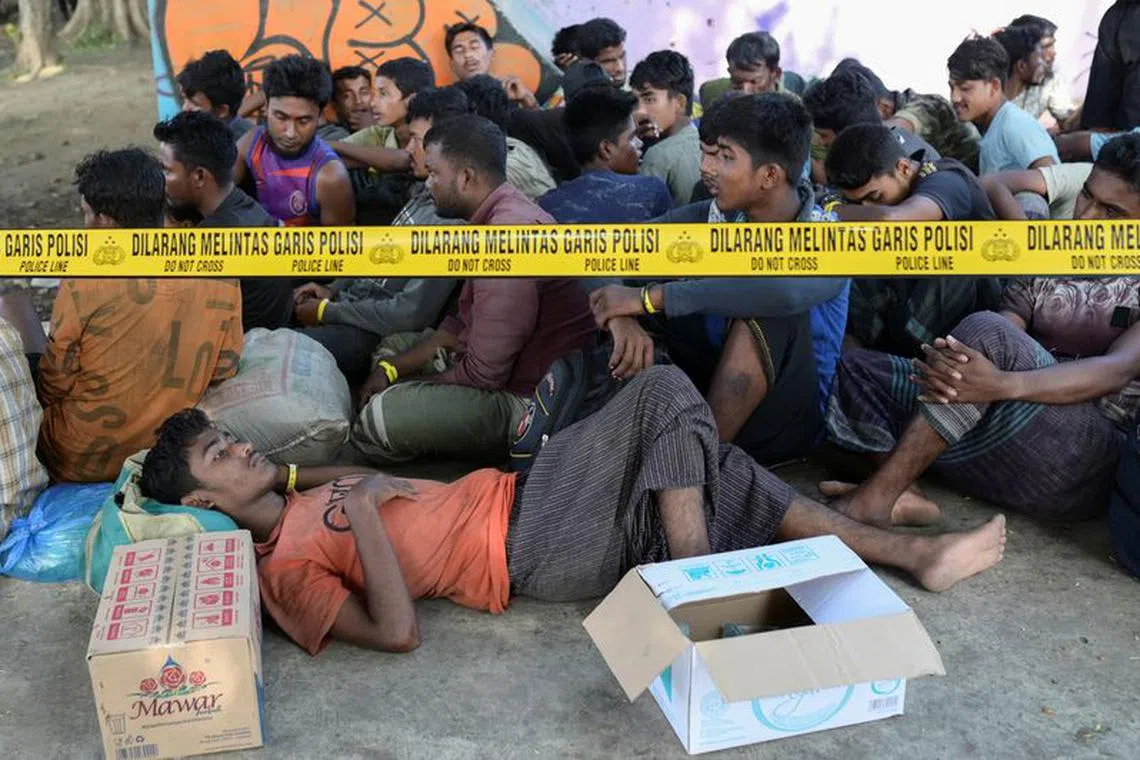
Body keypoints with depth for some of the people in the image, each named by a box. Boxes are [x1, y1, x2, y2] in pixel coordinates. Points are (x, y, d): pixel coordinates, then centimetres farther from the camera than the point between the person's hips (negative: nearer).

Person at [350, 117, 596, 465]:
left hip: (529, 401, -11)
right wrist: (393, 368, 5)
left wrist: (417, 383, -6)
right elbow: (463, 324, 15)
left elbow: (483, 373, -25)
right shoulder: (502, 214, 8)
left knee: (381, 415, -24)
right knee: (393, 346, 21)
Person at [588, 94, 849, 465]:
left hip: (785, 422, -3)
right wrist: (620, 318, -34)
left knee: (769, 312, -29)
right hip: (710, 389, 4)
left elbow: (782, 291, -40)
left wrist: (648, 298, -38)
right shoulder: (712, 218, -2)